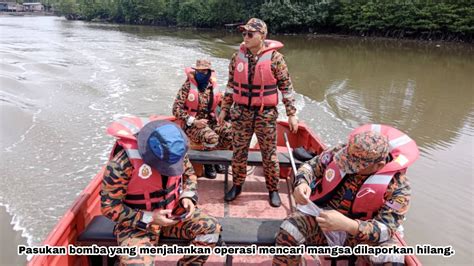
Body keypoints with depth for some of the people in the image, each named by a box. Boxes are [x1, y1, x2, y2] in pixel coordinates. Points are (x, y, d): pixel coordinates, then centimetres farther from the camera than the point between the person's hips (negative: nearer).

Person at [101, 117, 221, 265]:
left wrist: (187, 197, -12)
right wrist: (149, 219, -24)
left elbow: (189, 174, 7)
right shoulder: (122, 162, -28)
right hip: (138, 222, -4)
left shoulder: (173, 150, -12)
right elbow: (109, 206, -20)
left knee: (211, 228, -13)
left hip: (173, 211, 5)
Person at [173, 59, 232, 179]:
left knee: (231, 131, -21)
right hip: (192, 125, -5)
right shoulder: (187, 86, -7)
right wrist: (194, 121, -21)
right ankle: (208, 162, -3)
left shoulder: (213, 87, 5)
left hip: (211, 122, 5)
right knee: (211, 138, -34)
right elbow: (176, 109, -11)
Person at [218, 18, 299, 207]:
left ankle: (273, 189, 26)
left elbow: (286, 87, -4)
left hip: (266, 115, -3)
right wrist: (224, 109, 12)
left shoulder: (275, 58, -9)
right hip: (241, 113, 3)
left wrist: (291, 114, -6)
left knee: (269, 154, 8)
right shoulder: (237, 57, 2)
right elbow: (231, 85, 11)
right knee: (238, 152, 11)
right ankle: (237, 185, 31)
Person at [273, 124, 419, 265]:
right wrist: (302, 183, -22)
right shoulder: (341, 151, -12)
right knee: (288, 232, -28)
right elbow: (311, 165, 2)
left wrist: (347, 225, -41)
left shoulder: (398, 185, -19)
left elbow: (385, 229, -23)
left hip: (361, 232, -1)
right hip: (322, 215, 1)